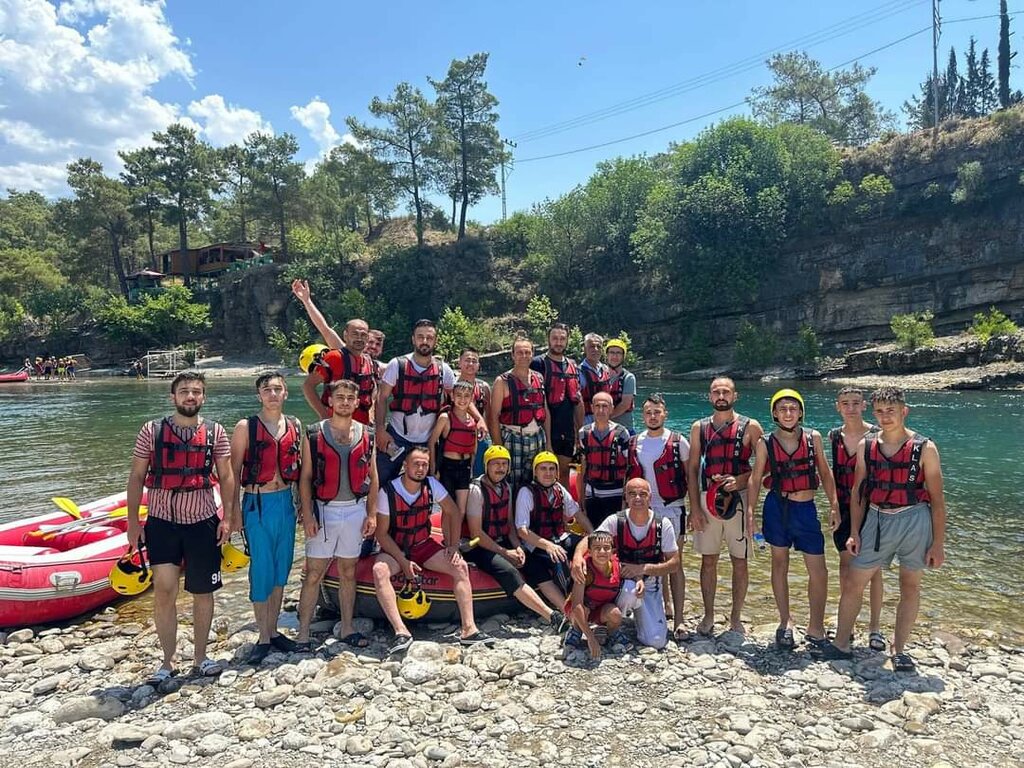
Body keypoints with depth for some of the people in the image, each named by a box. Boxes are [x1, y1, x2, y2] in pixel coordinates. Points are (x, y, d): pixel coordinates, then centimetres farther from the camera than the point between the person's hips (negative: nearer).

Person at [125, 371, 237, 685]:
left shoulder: (215, 432, 2)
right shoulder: (152, 430, -1)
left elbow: (226, 476, 4)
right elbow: (136, 477, 3)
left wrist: (228, 517, -4)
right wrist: (133, 521, -1)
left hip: (203, 522, 1)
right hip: (162, 522, -1)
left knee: (203, 592, 9)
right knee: (164, 590, -6)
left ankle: (200, 656, 26)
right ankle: (168, 661, 11)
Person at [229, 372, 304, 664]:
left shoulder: (295, 426, 7)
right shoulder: (246, 427, -6)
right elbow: (233, 471, -4)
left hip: (286, 503, 4)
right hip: (258, 505, -4)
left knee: (281, 569, 11)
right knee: (262, 571, 0)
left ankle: (273, 630, 25)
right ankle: (263, 637, 14)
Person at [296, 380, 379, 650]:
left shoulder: (365, 435, 5)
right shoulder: (314, 434, -3)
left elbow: (372, 477, 8)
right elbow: (305, 478, -4)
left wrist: (372, 514, 3)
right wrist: (307, 515, -11)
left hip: (355, 510, 3)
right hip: (324, 510, -3)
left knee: (348, 573, 12)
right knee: (314, 574, 0)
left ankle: (347, 629, 22)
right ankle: (303, 634, 9)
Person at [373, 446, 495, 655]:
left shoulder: (431, 485, -8)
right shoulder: (388, 491, -18)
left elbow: (452, 512, 3)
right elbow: (382, 533, -14)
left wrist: (453, 545, -5)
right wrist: (403, 562, -22)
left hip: (424, 545, 3)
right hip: (395, 549, -3)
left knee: (460, 566, -16)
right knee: (379, 571, -34)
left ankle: (469, 629, -15)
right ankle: (401, 632, -34)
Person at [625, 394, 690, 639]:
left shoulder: (678, 442, -4)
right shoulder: (633, 443, 7)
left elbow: (690, 476, 0)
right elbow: (629, 478, 13)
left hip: (672, 508, -4)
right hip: (644, 509, 4)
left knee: (674, 562, -4)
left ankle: (679, 619, -1)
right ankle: (665, 604, 31)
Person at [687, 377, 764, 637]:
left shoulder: (750, 427, -1)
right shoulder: (699, 427, 5)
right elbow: (692, 469, 4)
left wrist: (740, 480, -17)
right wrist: (694, 507, -2)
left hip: (739, 498, -2)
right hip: (707, 499, 2)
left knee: (739, 561, 6)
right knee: (708, 560, 8)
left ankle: (736, 617, 21)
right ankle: (708, 616, 21)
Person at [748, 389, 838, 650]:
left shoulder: (813, 438, 1)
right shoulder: (765, 444, -3)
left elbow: (825, 474, 7)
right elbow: (755, 479, 0)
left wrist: (834, 506, 2)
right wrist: (751, 511, -6)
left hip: (806, 509, 1)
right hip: (777, 506, -1)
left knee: (819, 571, 1)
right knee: (780, 564, 9)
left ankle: (815, 629, 17)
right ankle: (786, 622, 24)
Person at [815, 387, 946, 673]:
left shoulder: (924, 448, -5)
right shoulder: (866, 446, 4)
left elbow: (937, 499, -2)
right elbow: (858, 492, 8)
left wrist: (938, 544, -5)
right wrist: (854, 532, 4)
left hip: (914, 519, -2)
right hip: (877, 519, 3)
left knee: (910, 586, 9)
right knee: (853, 582, 3)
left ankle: (899, 649, 23)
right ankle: (841, 645, 15)